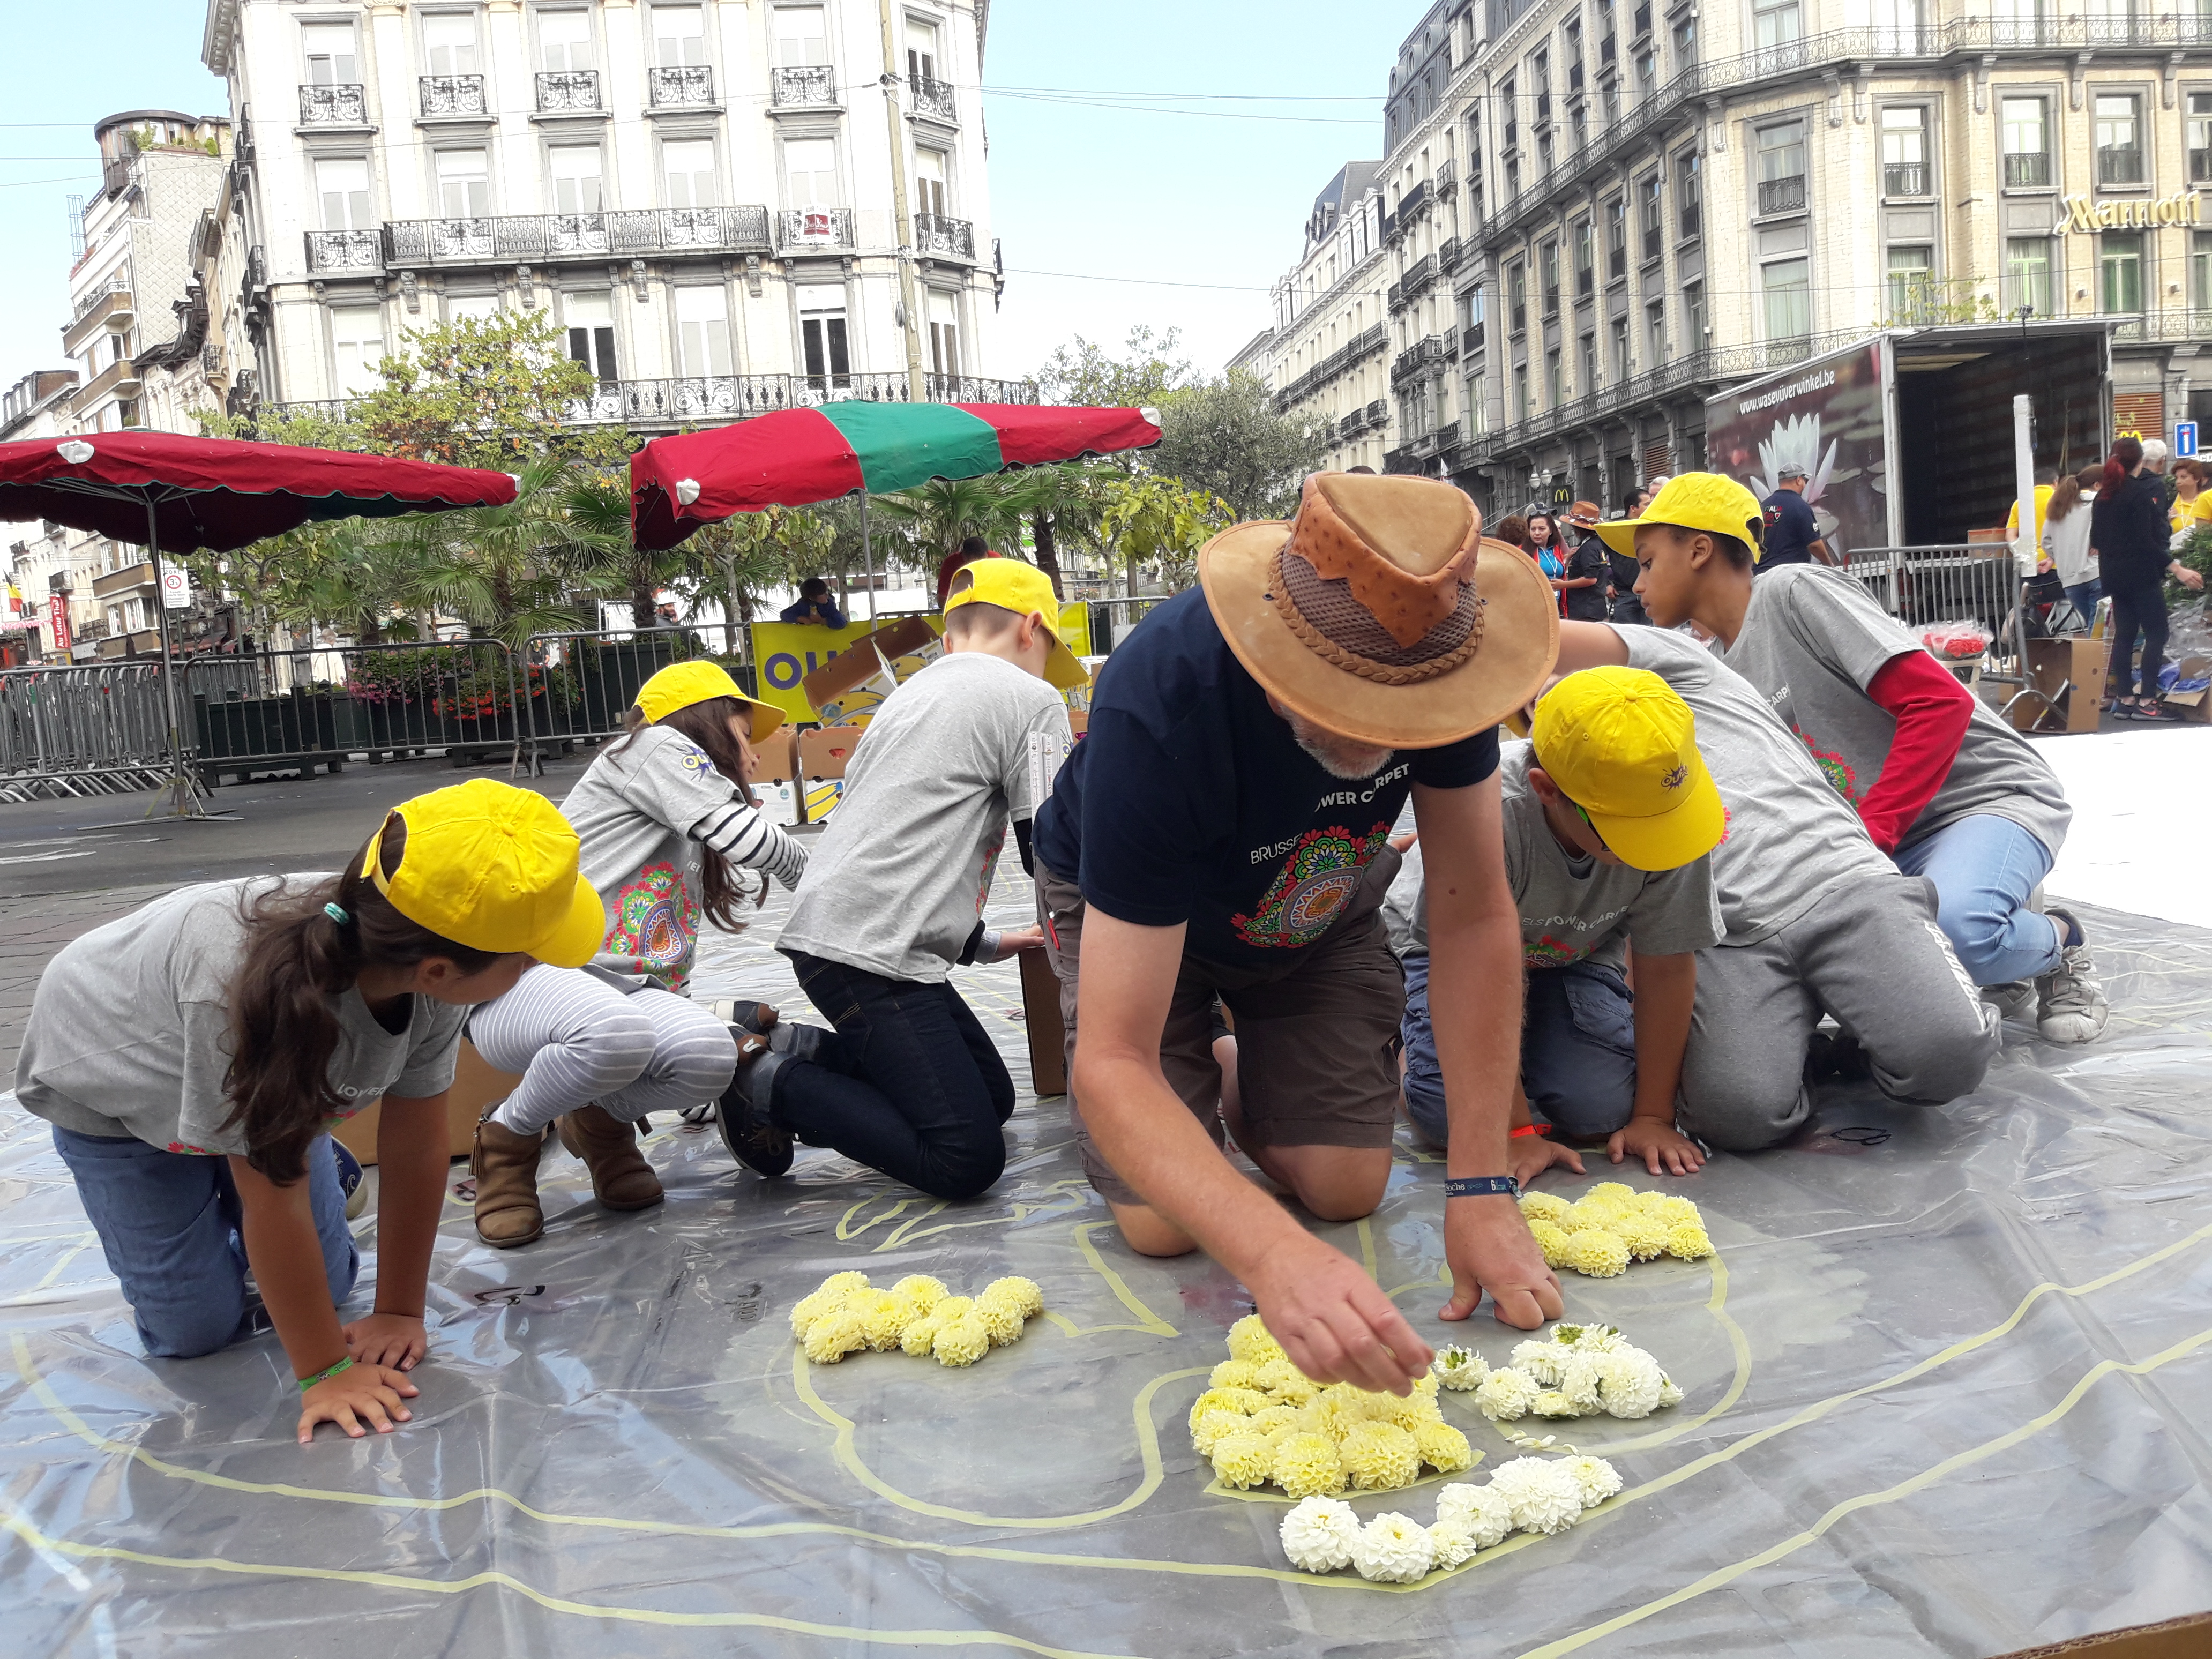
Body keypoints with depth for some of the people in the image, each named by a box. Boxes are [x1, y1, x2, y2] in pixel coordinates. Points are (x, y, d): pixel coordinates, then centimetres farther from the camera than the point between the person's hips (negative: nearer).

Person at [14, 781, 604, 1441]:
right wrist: (326, 1373, -28)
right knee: (196, 1329, -3)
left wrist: (399, 1313, -13)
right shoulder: (248, 990, -47)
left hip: (279, 1090, 4)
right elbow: (273, 1200, -36)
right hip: (109, 1084, -4)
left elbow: (414, 1149, -19)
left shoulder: (432, 976, -31)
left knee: (324, 1286, 2)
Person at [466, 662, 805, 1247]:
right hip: (524, 976, -7)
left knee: (708, 1054, -26)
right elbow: (747, 836, -11)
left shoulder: (696, 849, 28)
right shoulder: (658, 747, 3)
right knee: (617, 1032, -40)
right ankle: (508, 1141, -8)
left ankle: (601, 1119, 7)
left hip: (621, 991, 7)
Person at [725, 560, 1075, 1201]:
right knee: (968, 1159, -13)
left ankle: (806, 1052, 12)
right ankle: (773, 1088, -5)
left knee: (994, 1098, 15)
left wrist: (981, 943, 32)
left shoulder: (914, 692, 23)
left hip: (832, 928, 10)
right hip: (870, 953, -10)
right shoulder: (1031, 699, -4)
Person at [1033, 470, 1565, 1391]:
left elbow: (1474, 916, -22)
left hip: (1315, 904, 3)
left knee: (1348, 1190, -7)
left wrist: (1481, 1191, -26)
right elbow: (1112, 1064, -44)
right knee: (1165, 1225, -12)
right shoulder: (1159, 707, -43)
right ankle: (1195, 1088, 21)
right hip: (1127, 904, -3)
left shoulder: (1437, 657, -31)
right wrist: (1272, 1255, -60)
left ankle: (1246, 1091, 25)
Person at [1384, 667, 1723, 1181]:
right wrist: (1518, 1132, -27)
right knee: (1453, 1118, -25)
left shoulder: (1671, 815, -29)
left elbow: (1666, 968, -16)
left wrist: (1652, 1116, -12)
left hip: (1575, 952, 4)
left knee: (1603, 1109, -19)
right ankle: (1403, 1048, 10)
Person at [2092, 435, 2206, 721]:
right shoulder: (2143, 492, -13)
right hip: (2141, 574, -8)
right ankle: (2147, 701, -10)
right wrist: (2177, 570, -20)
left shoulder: (2104, 495, 8)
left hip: (2114, 575, 8)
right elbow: (2148, 541, -19)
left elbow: (2096, 539, 17)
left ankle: (2124, 698, 10)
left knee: (2124, 634, 10)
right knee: (2156, 633, -5)